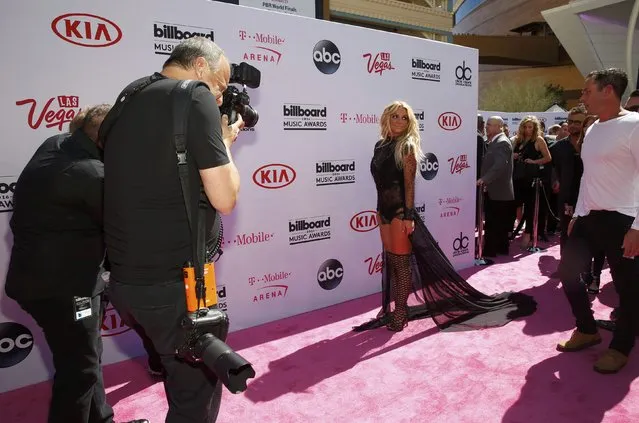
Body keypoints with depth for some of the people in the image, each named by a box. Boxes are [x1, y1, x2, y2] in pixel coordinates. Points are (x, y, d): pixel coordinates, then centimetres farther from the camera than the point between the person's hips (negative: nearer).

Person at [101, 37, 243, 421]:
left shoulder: (127, 103, 12)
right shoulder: (196, 99, -12)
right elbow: (224, 198, -16)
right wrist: (224, 141, 1)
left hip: (127, 281, 8)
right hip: (174, 285, -8)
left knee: (184, 381, 28)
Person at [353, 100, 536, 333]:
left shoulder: (406, 146, -7)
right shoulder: (380, 145, 12)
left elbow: (409, 183, -13)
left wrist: (408, 216, -18)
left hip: (400, 210, -7)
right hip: (385, 209, 7)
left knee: (401, 261, -1)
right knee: (391, 261, 12)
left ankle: (400, 312, 8)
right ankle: (396, 307, 23)